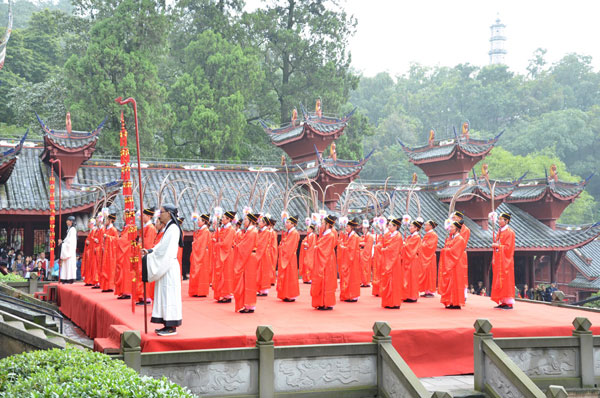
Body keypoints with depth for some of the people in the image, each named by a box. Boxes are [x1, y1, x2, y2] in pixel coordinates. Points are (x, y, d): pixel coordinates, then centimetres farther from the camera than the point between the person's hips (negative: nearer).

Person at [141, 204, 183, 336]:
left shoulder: (173, 229, -14)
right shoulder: (168, 228, 16)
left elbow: (167, 251, -19)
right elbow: (161, 246, 16)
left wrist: (150, 255, -15)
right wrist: (149, 251, 2)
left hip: (169, 266, -10)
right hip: (164, 266, 10)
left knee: (169, 294, -7)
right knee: (165, 295, 11)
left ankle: (172, 327, -4)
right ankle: (168, 325, 15)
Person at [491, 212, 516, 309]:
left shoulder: (509, 232, -10)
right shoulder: (499, 231, 15)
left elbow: (508, 247, -15)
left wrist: (498, 246, -14)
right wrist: (494, 245, 2)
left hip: (505, 261, -8)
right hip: (498, 260, 8)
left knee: (506, 281, -7)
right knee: (499, 282, 7)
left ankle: (509, 303, -5)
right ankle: (503, 302, 11)